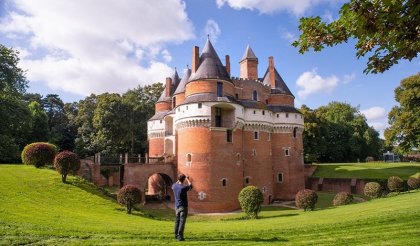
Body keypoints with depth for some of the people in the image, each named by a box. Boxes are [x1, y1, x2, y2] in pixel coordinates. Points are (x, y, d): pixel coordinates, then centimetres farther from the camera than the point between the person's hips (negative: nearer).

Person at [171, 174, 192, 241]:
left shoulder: (174, 186, -2)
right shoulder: (183, 187, -19)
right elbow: (190, 186, 3)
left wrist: (179, 180, 29)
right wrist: (187, 179, 16)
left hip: (177, 207, 6)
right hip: (183, 207, -6)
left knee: (177, 221, 15)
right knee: (182, 222, -2)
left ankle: (176, 235, 23)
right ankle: (180, 237, -2)